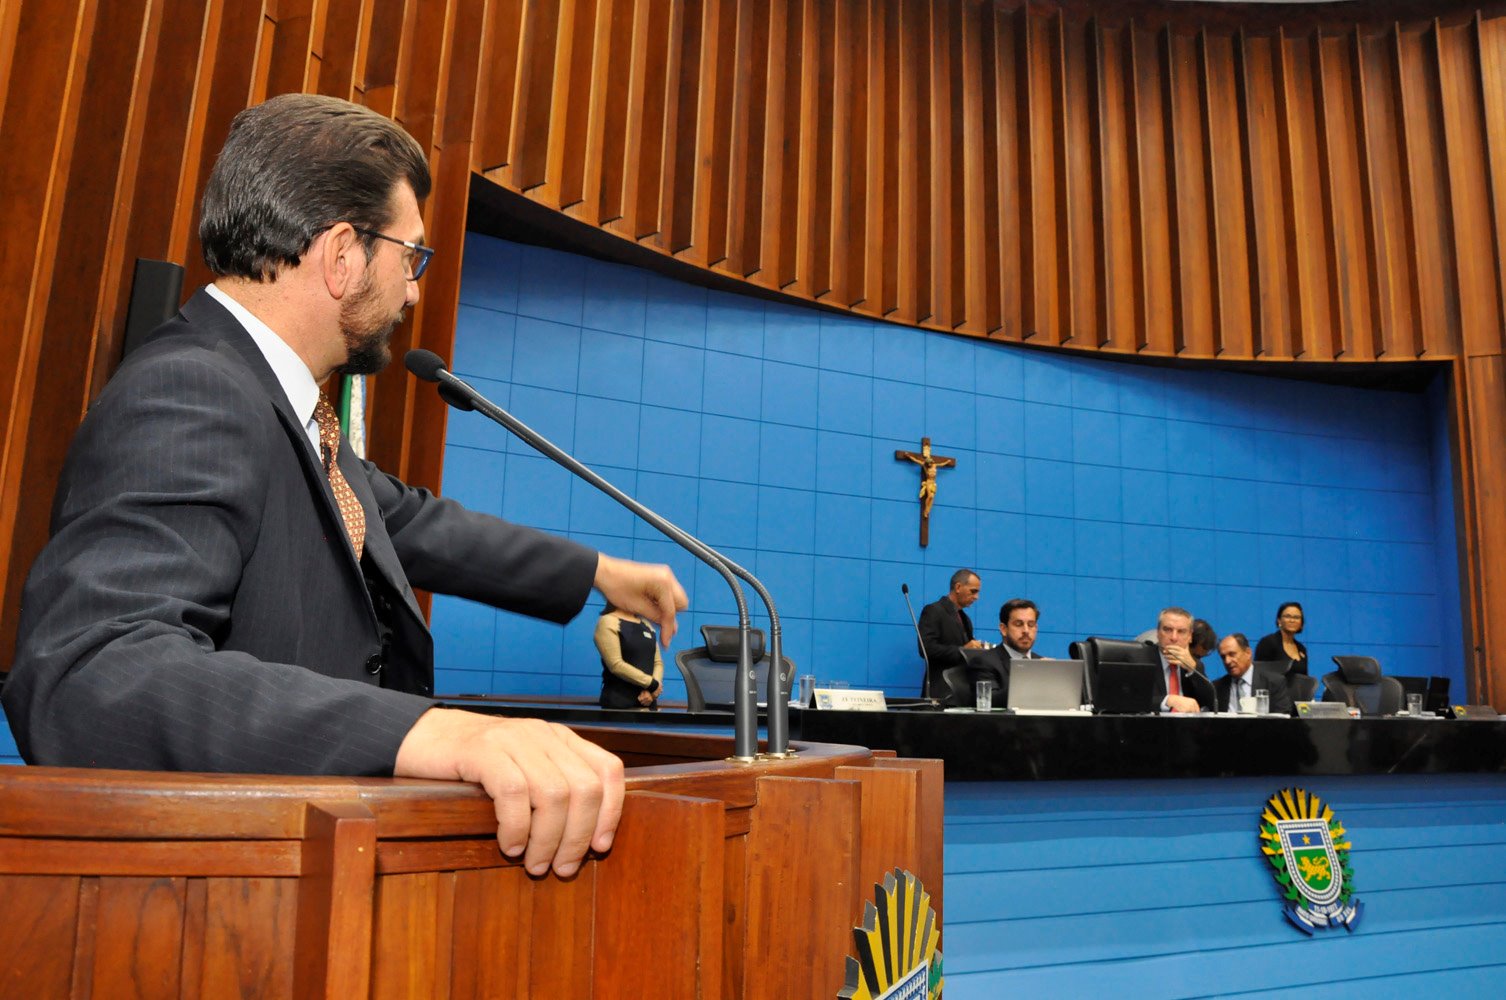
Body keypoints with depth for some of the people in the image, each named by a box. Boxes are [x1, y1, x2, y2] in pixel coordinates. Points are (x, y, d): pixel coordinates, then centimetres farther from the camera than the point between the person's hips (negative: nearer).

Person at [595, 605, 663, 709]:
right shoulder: (608, 622, -3)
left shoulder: (646, 624, 17)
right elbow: (616, 665, -13)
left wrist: (652, 690, -8)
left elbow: (658, 662, 12)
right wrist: (652, 684, -11)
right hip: (619, 702, -6)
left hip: (647, 702, 6)